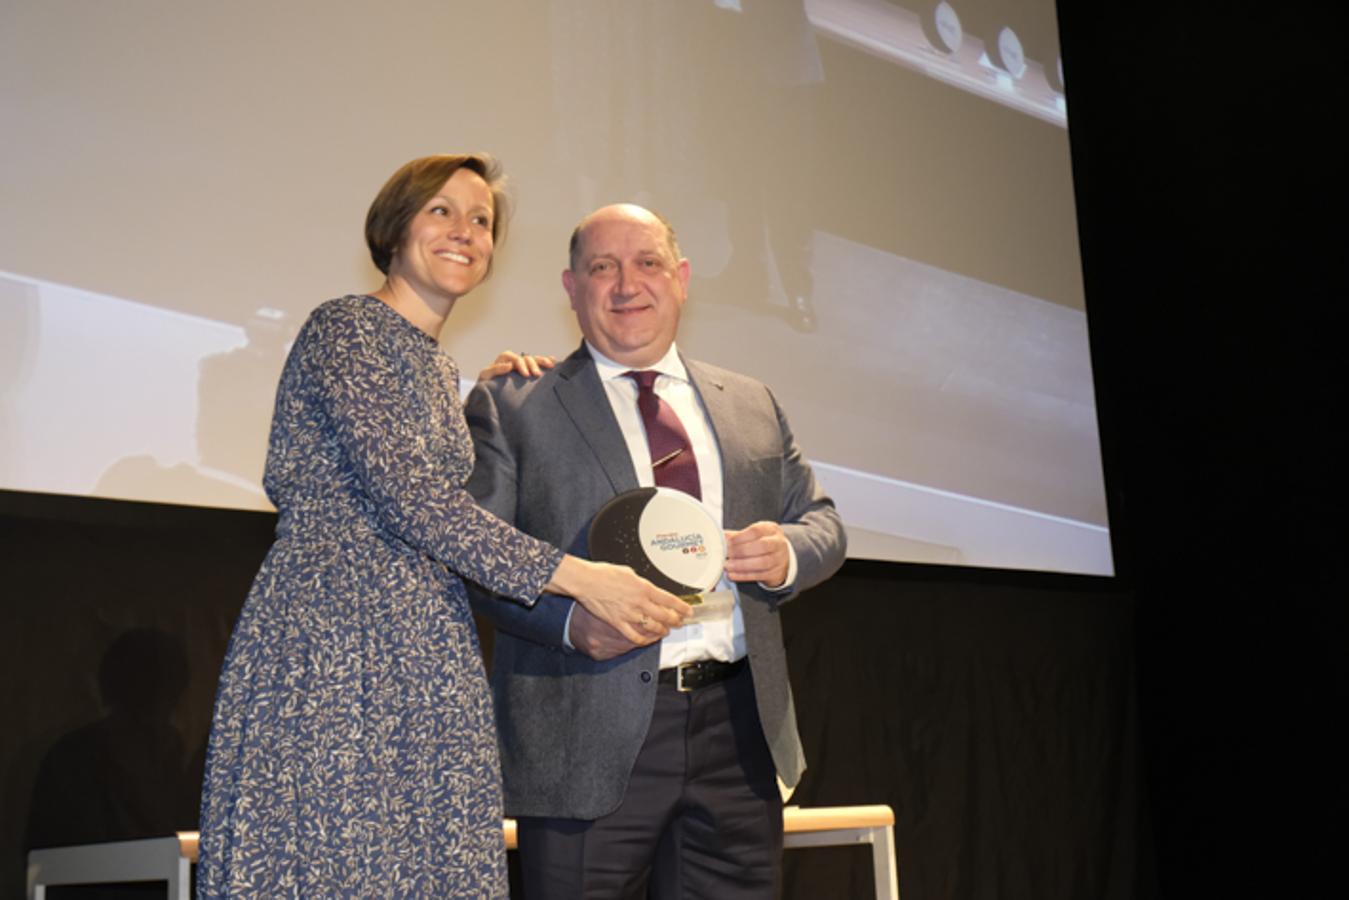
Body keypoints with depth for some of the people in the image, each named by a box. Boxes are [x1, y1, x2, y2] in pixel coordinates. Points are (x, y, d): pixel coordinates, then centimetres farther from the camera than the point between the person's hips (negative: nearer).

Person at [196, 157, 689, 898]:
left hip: (429, 666, 8)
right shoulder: (346, 330, -7)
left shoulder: (440, 367, 19)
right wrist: (574, 575, -18)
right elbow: (411, 501, -17)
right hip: (331, 652, -8)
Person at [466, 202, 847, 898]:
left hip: (737, 730, 4)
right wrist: (568, 618, -20)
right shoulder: (511, 406, 4)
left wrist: (787, 555, -6)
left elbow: (823, 523, 18)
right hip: (589, 738, -3)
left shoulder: (752, 405, 16)